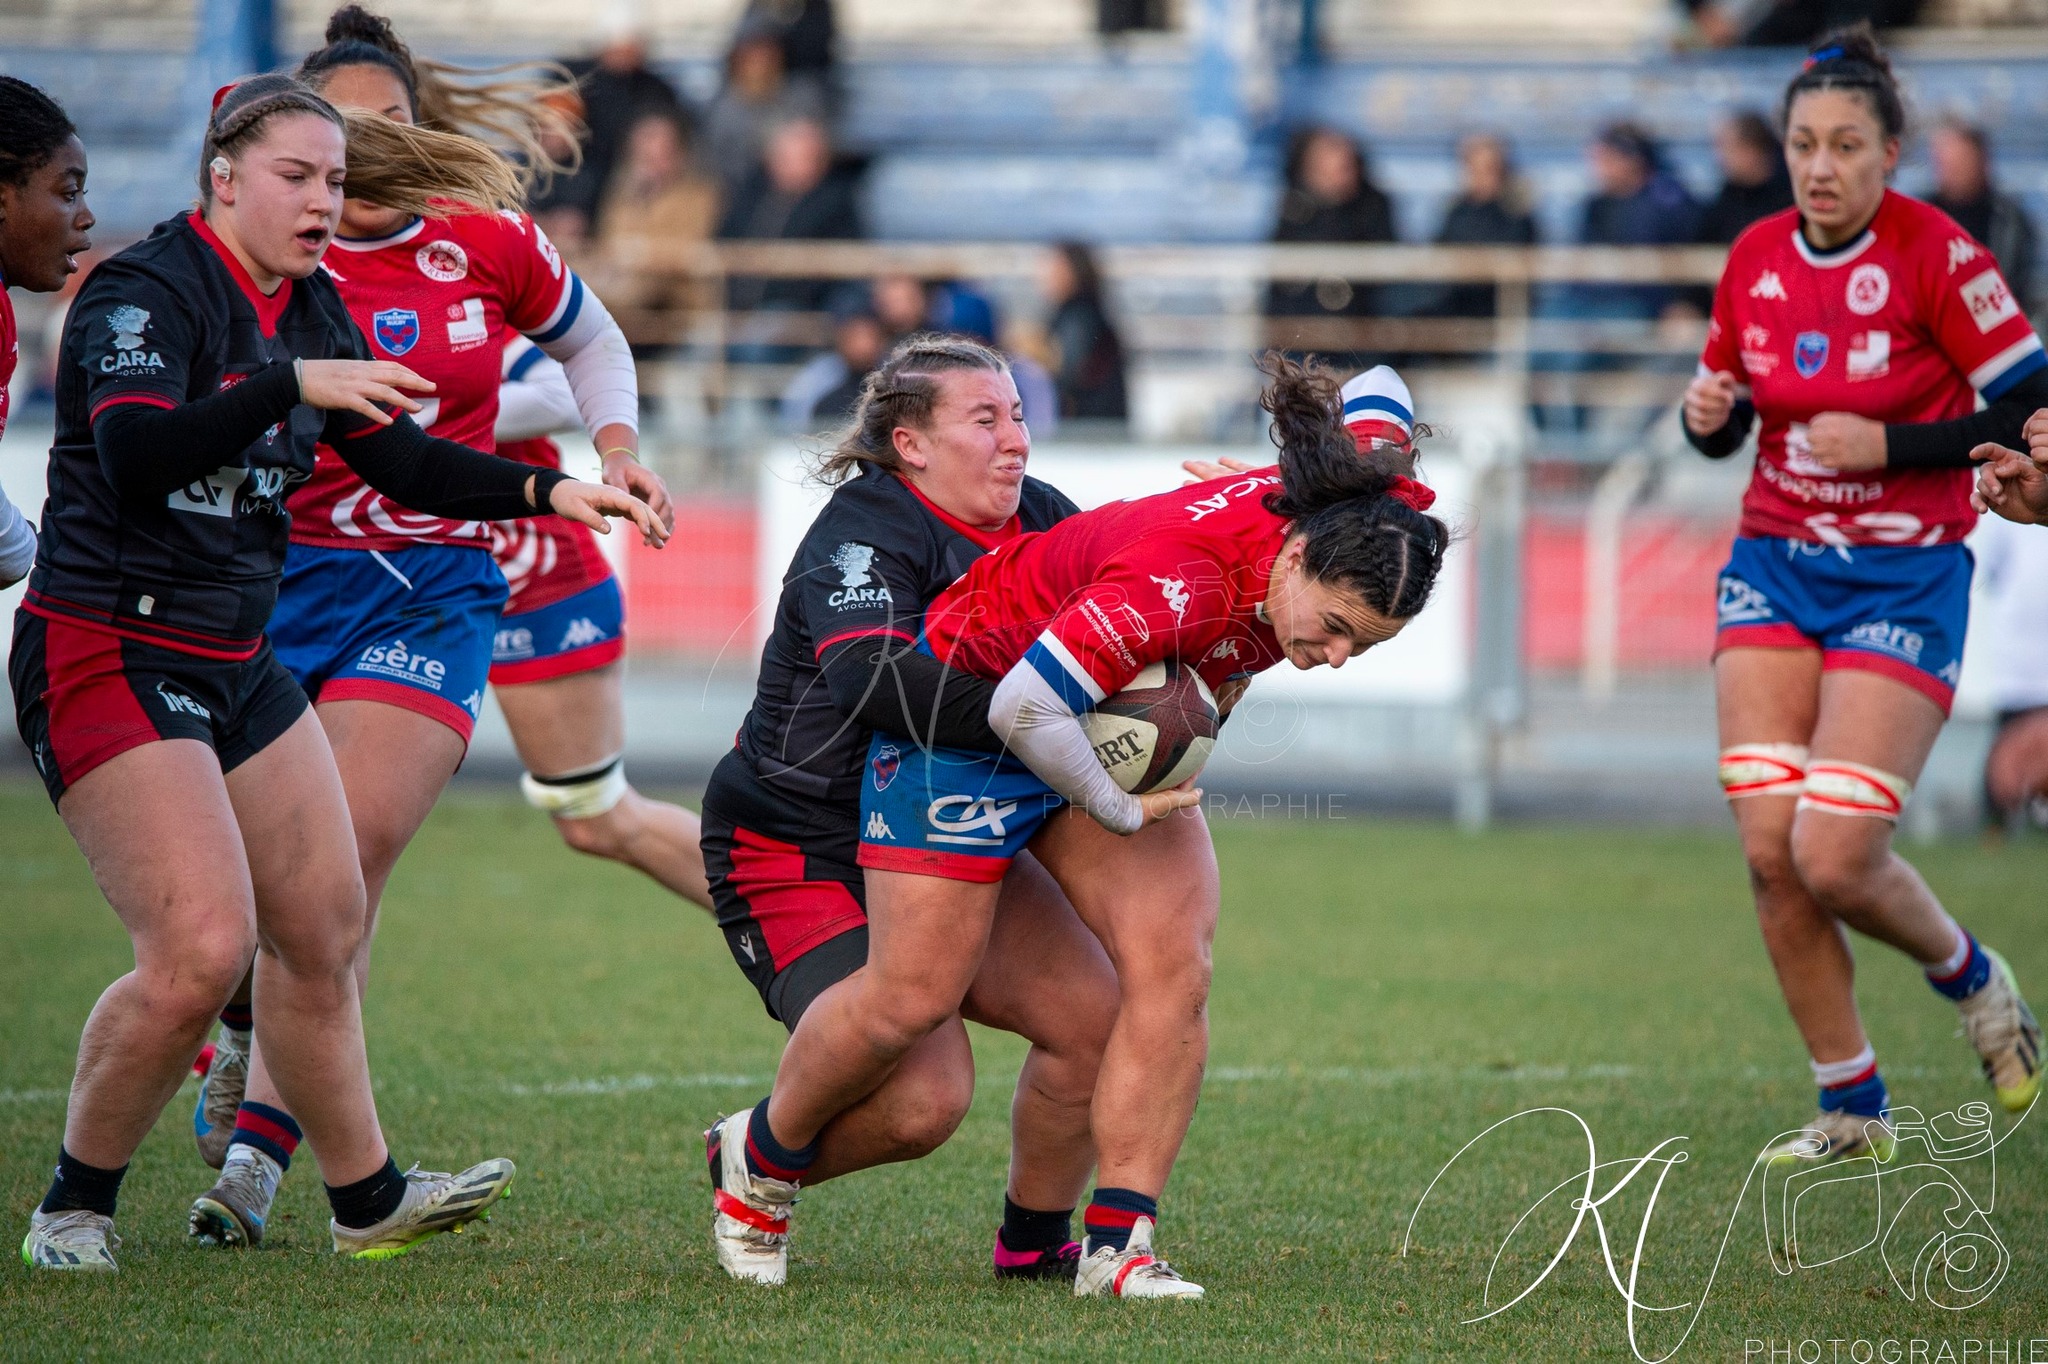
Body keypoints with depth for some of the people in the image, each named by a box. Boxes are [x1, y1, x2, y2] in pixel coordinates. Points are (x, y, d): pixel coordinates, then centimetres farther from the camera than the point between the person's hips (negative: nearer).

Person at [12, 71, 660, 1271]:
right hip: (108, 660, -9)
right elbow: (132, 456, -32)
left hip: (238, 665, 9)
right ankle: (74, 1208, -1)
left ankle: (369, 1198, 28)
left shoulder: (313, 313, 9)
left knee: (324, 929, 13)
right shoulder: (146, 293, -16)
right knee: (205, 949, -18)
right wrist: (292, 387, -38)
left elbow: (404, 461, 17)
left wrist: (548, 491, 4)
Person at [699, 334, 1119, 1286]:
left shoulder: (1039, 520, 2)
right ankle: (751, 1161, 10)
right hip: (800, 850, -7)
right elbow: (872, 679, -38)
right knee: (922, 1098, -21)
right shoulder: (865, 530, -20)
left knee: (1094, 1012, -12)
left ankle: (1034, 1243, 10)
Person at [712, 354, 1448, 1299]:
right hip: (970, 711, -7)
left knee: (1172, 972, -10)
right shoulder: (1179, 582, -42)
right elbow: (1023, 708, -39)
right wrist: (1122, 811, -24)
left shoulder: (1357, 526, -20)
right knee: (913, 1000, -2)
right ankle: (764, 1154, 26)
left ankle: (1117, 1246, -7)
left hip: (1120, 727, 7)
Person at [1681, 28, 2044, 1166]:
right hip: (1776, 568, 5)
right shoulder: (1756, 260, 4)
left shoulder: (1939, 257, -12)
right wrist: (1712, 415, -7)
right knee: (1770, 849, -5)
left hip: (1904, 580, -5)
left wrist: (1890, 446, -20)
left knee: (1835, 857, -14)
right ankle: (1853, 1109, 9)